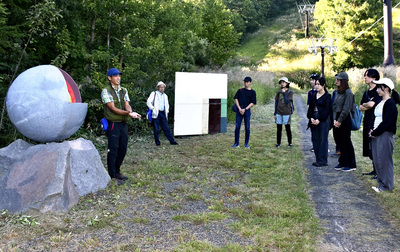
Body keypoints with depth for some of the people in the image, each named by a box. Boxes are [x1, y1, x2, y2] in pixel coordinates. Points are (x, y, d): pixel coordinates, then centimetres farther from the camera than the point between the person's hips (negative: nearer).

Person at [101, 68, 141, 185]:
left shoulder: (124, 90, 14)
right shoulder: (106, 91, -6)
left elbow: (127, 105, 4)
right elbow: (113, 108, -15)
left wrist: (131, 112, -20)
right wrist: (128, 113, -24)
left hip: (124, 123, 7)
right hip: (113, 124, -6)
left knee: (123, 149, 11)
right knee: (113, 150, -3)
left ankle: (117, 171, 26)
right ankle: (113, 176, 5)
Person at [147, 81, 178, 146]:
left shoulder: (165, 96, 19)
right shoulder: (154, 94, 2)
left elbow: (167, 105, 29)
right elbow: (149, 102, -5)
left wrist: (166, 112, 18)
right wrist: (153, 109, -11)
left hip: (163, 113, 4)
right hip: (156, 114, -4)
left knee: (166, 128, 3)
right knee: (156, 129, 1)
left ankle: (172, 141, 6)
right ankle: (157, 142, 12)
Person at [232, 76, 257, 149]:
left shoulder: (252, 92, 6)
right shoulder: (240, 90, 13)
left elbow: (253, 102, -1)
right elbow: (236, 99, 6)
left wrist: (245, 109, -11)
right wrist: (239, 108, -8)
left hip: (247, 110, -2)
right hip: (239, 110, 2)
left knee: (247, 127, 1)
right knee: (237, 127, 0)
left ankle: (246, 143, 10)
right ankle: (236, 143, 7)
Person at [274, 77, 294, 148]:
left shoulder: (290, 92, -1)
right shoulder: (279, 92, 9)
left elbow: (287, 101, -12)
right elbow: (276, 103, 11)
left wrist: (284, 93, -10)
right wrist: (275, 113, 9)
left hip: (286, 113, -3)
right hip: (279, 113, 3)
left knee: (288, 128, 5)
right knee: (279, 129, 7)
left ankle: (289, 142, 17)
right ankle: (278, 143, 15)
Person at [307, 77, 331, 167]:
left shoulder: (327, 96, -5)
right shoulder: (314, 95, 13)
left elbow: (327, 110, -10)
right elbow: (310, 107, 10)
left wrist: (319, 120, -15)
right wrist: (311, 118, -5)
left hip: (323, 120, -6)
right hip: (314, 120, 6)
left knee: (322, 140, -3)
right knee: (315, 139, 7)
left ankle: (322, 161, 3)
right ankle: (318, 159, 16)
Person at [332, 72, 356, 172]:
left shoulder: (348, 93, -13)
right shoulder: (338, 92, 12)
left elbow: (346, 109, -17)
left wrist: (339, 121, -14)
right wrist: (334, 119, 0)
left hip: (345, 120, -8)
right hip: (337, 120, 8)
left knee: (346, 142, -2)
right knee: (339, 142, 12)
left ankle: (351, 165, 9)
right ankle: (343, 163, 23)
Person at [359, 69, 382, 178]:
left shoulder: (378, 91, -10)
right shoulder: (366, 92, 16)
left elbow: (371, 104, -21)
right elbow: (361, 108, 10)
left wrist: (365, 104, 0)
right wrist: (368, 105, -8)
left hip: (375, 123, -8)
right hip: (367, 121, 8)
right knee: (369, 146, 11)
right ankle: (375, 169, 21)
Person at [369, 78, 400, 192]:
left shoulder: (390, 103, -12)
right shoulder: (380, 103, 15)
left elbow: (387, 122, -18)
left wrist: (375, 132, -12)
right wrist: (372, 130, 3)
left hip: (385, 135, -9)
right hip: (376, 135, 9)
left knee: (384, 160, -3)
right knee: (377, 160, 11)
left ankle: (386, 186, 7)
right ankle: (381, 183, 20)